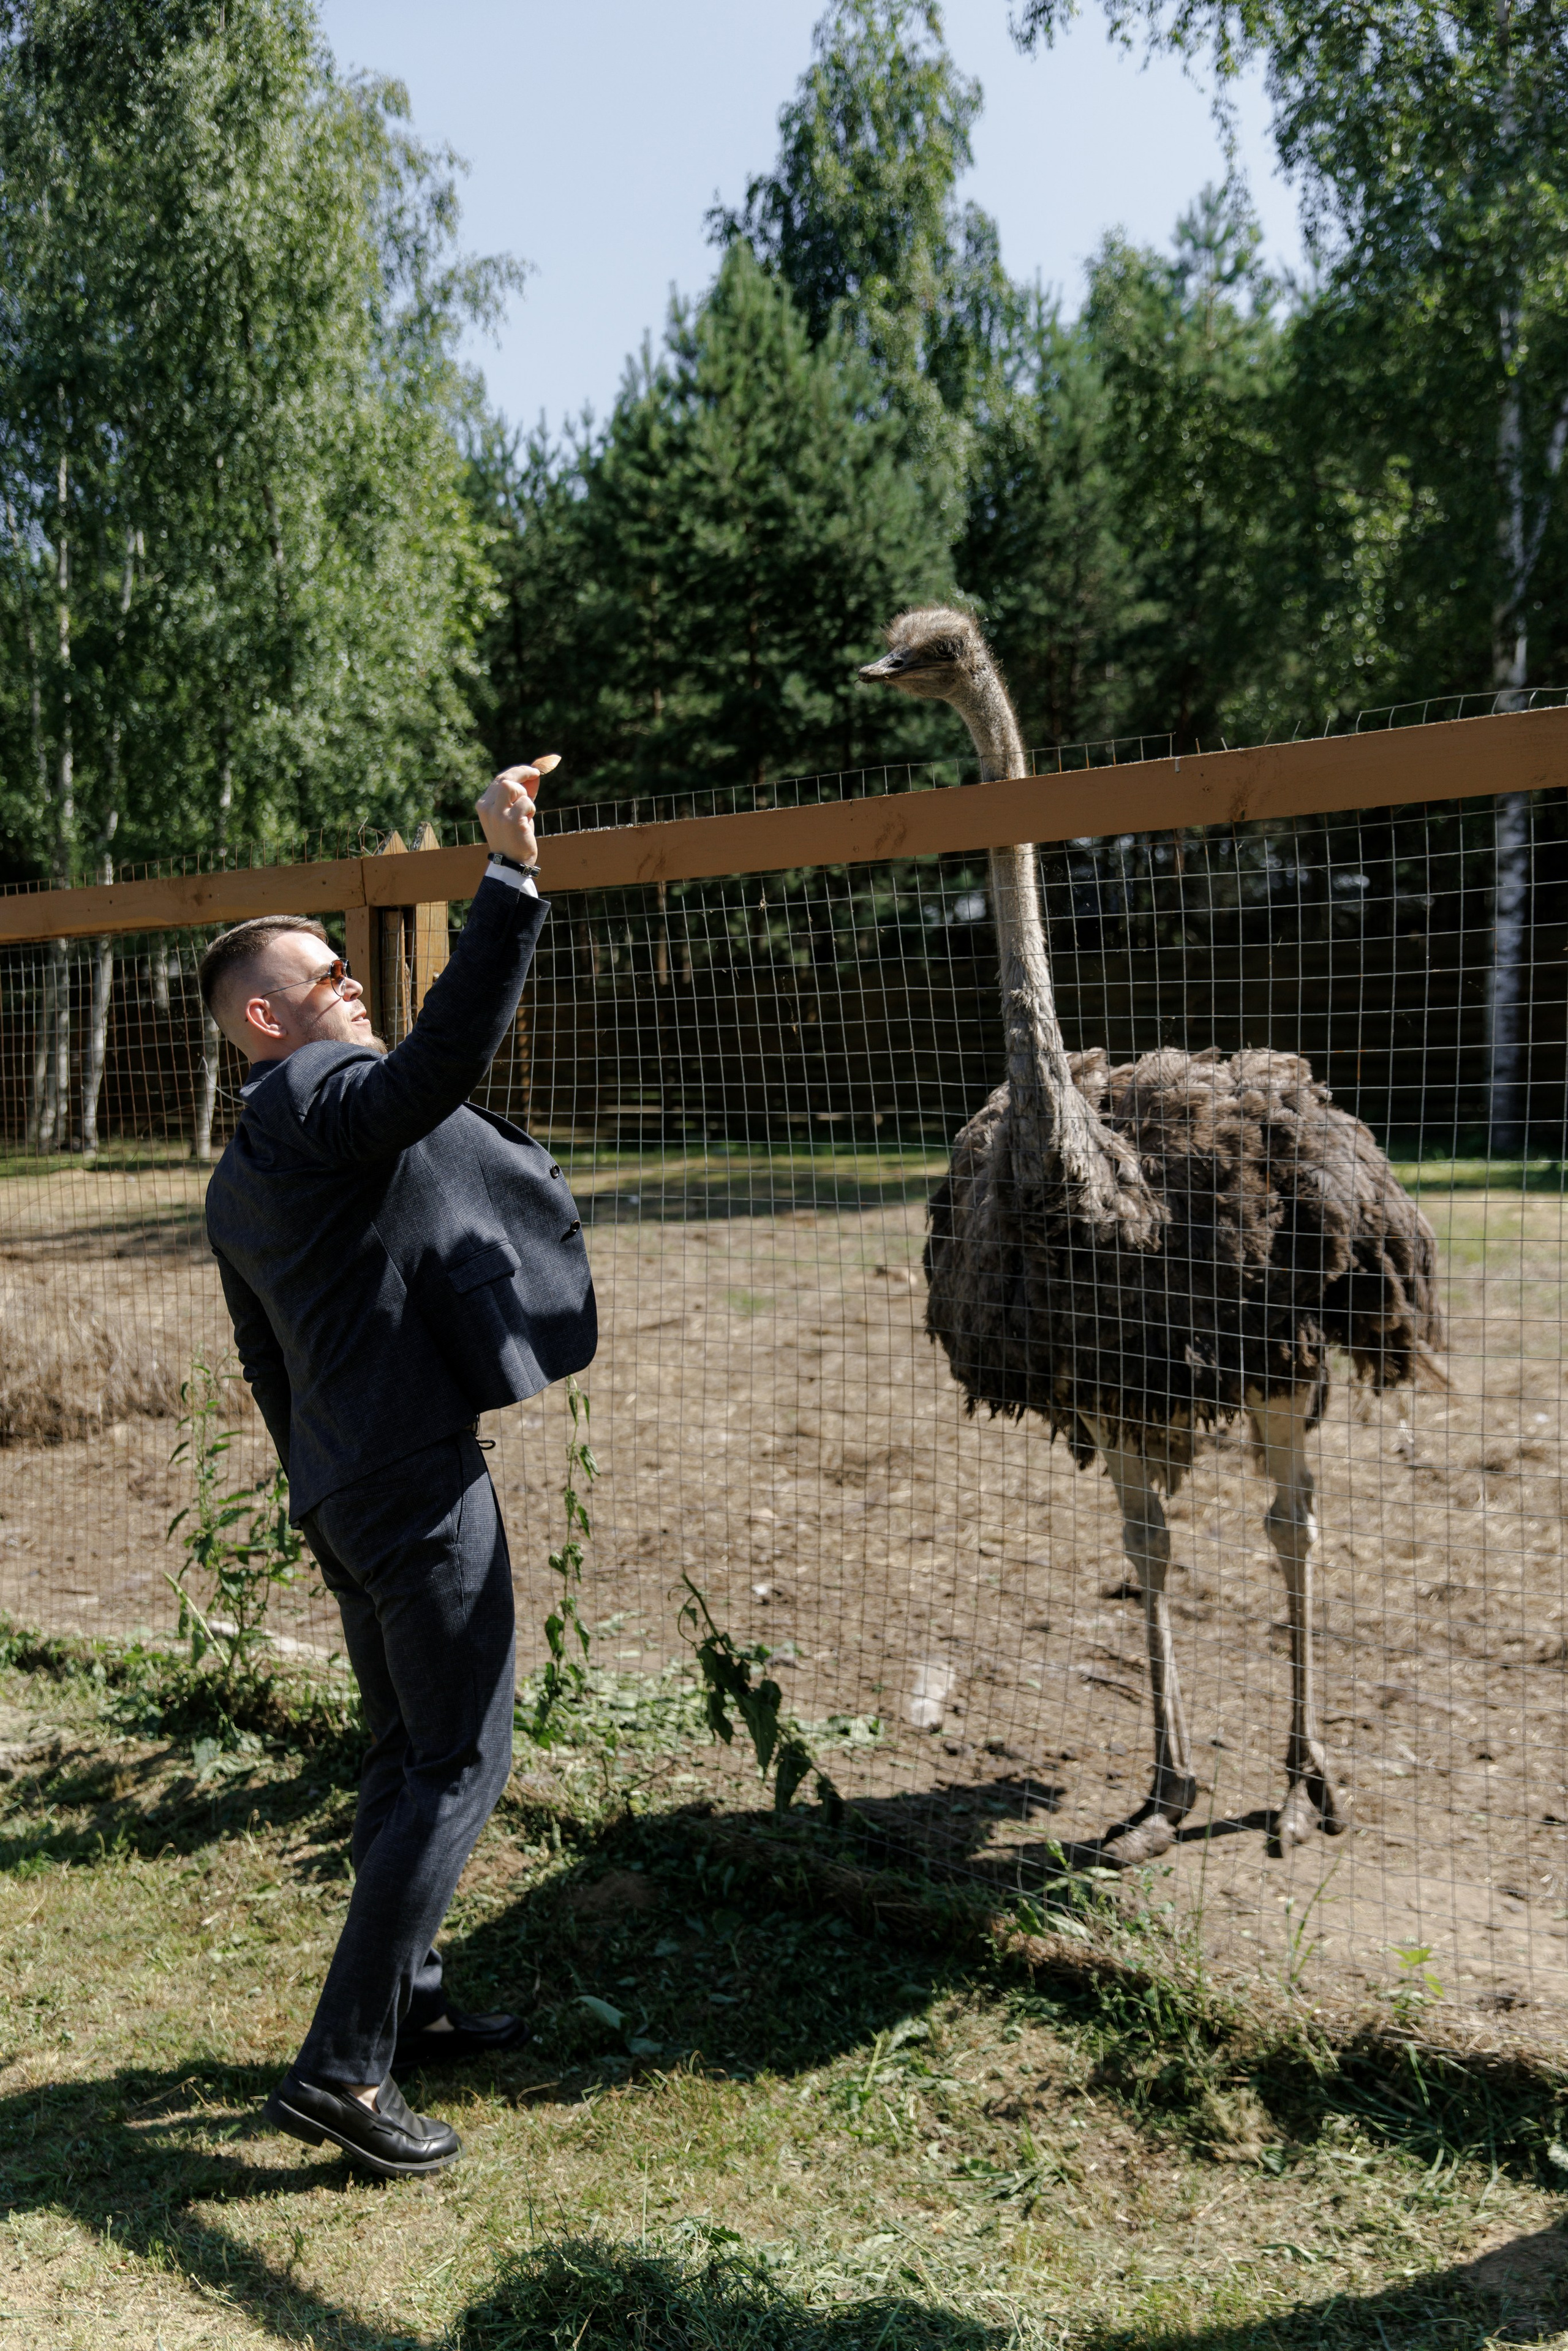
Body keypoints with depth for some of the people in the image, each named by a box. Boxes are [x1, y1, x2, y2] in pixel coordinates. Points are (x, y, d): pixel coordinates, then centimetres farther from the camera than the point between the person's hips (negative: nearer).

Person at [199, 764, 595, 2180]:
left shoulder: (243, 1176, 16)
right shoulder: (324, 1097, -13)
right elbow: (449, 1052, -35)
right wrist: (512, 874, -34)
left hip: (341, 1489, 10)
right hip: (420, 1482, -10)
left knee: (407, 1756, 20)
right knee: (461, 1767, -2)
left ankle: (406, 2005, 34)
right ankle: (341, 2070, 2)